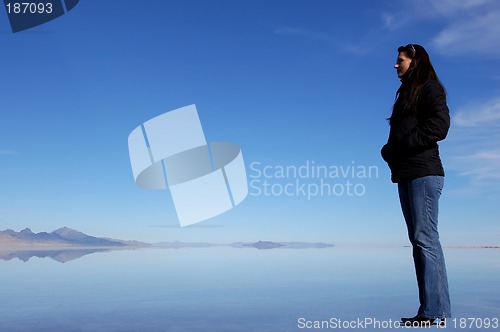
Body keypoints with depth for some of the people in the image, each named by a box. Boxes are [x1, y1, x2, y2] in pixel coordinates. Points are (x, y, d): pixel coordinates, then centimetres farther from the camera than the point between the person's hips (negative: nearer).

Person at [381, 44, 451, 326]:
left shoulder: (429, 88, 1)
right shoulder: (407, 93, 26)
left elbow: (439, 126, -14)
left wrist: (402, 145, -14)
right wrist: (389, 150, 2)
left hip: (423, 173, -9)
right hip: (407, 174, 9)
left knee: (425, 238, -11)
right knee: (420, 240, 5)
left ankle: (435, 312, -8)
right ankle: (433, 310, 9)